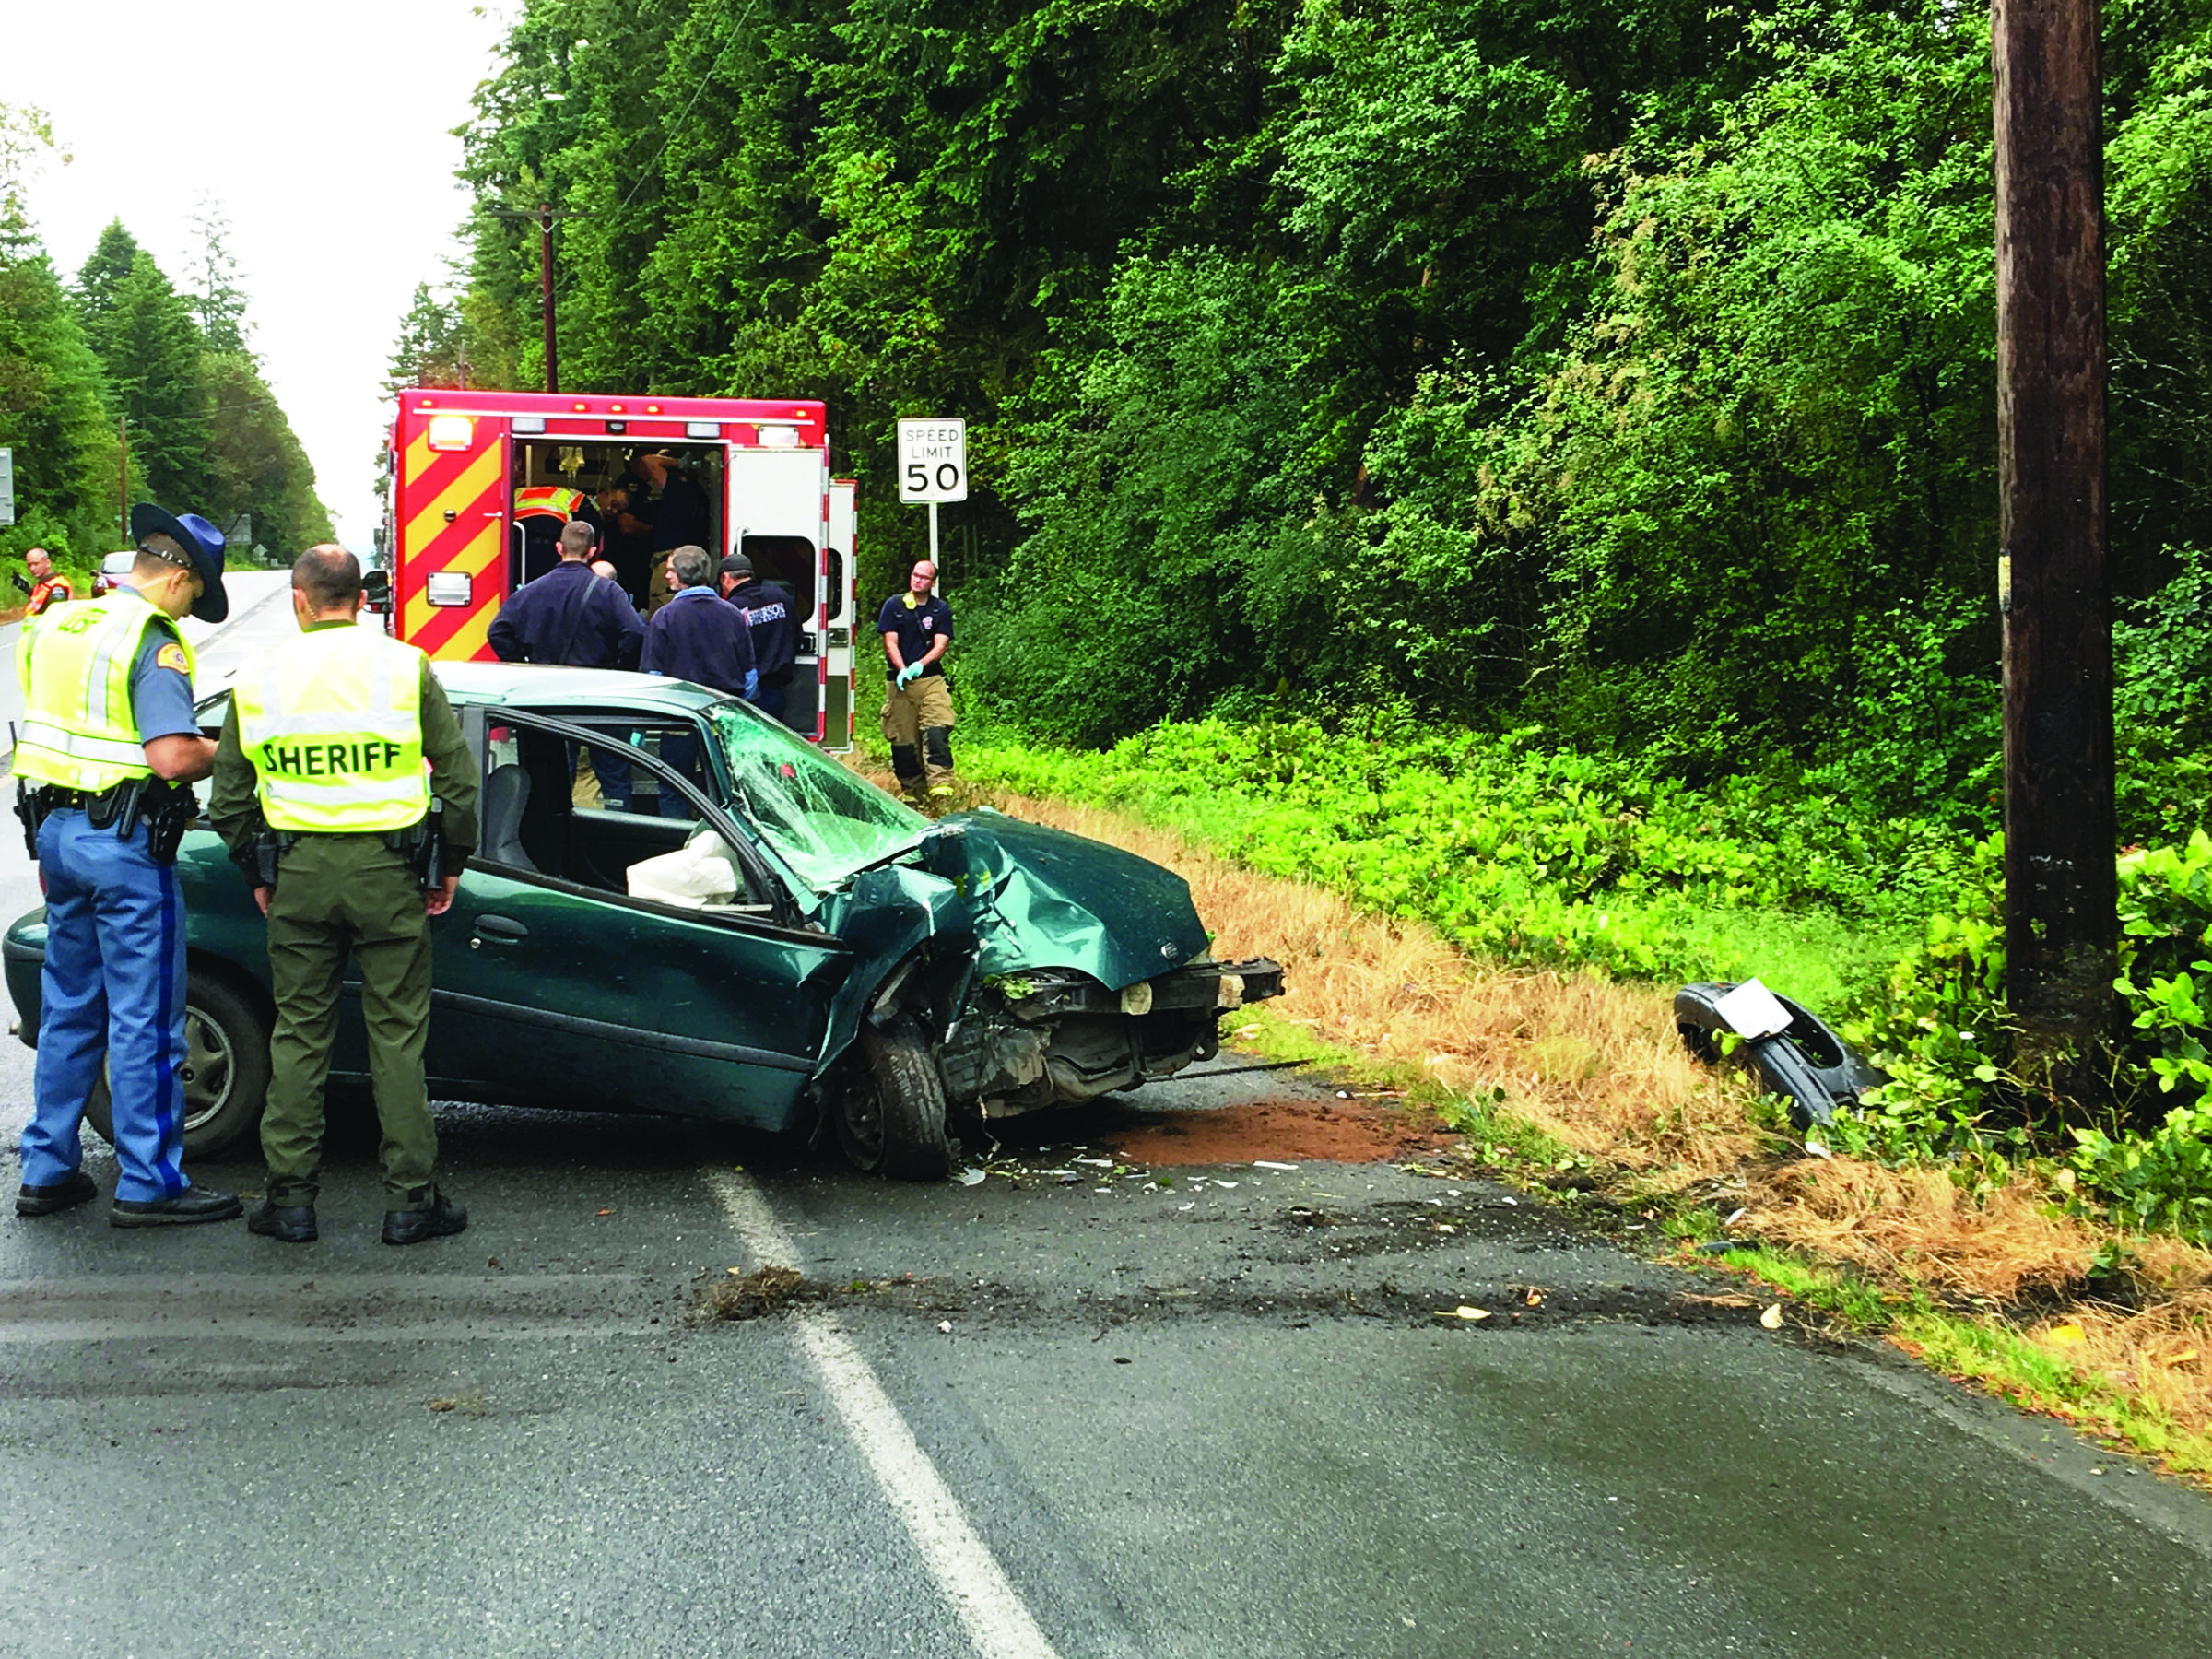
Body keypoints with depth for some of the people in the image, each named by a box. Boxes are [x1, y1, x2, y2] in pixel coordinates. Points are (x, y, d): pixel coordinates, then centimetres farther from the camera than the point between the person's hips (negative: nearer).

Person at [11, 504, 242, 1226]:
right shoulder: (152, 641, -16)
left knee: (68, 1007, 17)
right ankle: (148, 1184, 5)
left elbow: (48, 731, 17)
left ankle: (47, 1171, 23)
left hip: (56, 832, 8)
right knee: (144, 1018, 0)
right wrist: (226, 752, -6)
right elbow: (173, 757, -24)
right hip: (124, 842, -8)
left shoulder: (56, 626, 11)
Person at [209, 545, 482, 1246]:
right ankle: (410, 1199, 7)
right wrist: (450, 864, 9)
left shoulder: (260, 680, 4)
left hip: (298, 871, 1)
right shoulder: (405, 667, -2)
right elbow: (459, 777, -2)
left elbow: (228, 800, 7)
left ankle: (290, 1196, 13)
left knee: (298, 1033, 10)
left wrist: (259, 874, 19)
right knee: (397, 1033, 4)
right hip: (388, 870, -1)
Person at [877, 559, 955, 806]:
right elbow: (890, 643, 1)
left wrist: (920, 665, -19)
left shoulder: (941, 610, 10)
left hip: (931, 679, -1)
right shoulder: (894, 605, 8)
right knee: (902, 738, 1)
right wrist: (902, 670, -17)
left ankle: (941, 788, -24)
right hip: (900, 682, 1)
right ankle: (911, 792, 12)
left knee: (936, 732, -17)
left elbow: (940, 645, 0)